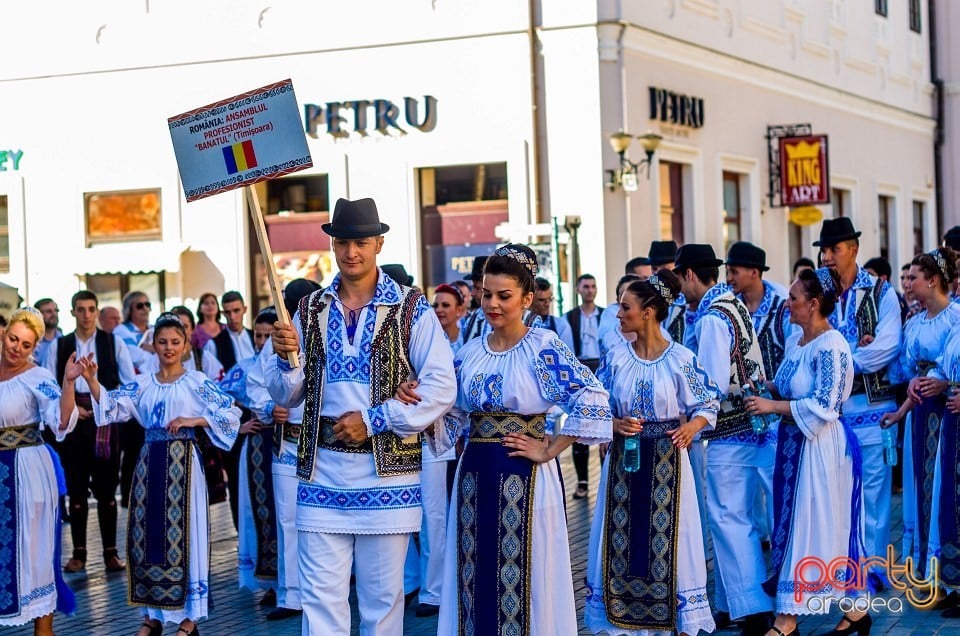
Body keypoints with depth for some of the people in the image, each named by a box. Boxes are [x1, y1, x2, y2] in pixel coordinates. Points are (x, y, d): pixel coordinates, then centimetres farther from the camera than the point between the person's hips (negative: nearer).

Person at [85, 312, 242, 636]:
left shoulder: (197, 382, -1)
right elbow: (111, 406, -1)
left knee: (182, 534, -3)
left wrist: (191, 421, -13)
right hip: (150, 464, 4)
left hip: (182, 464, -4)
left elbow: (231, 414, -6)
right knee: (147, 534, 6)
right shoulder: (143, 384, 10)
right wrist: (91, 380, -16)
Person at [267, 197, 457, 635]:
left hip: (386, 472, -2)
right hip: (322, 472, 3)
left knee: (382, 597, 7)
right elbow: (286, 397, 10)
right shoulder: (311, 311, 10)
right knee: (320, 597, 3)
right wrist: (285, 358, -11)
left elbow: (441, 388, -7)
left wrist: (374, 420, -13)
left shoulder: (410, 309, 0)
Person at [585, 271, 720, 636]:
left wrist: (691, 427, -20)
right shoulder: (616, 358, 1)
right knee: (621, 537, 6)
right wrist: (615, 424, -13)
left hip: (666, 459, -3)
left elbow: (707, 405, -2)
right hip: (623, 458, 3)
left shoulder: (681, 359, -7)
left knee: (668, 537, 2)